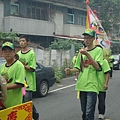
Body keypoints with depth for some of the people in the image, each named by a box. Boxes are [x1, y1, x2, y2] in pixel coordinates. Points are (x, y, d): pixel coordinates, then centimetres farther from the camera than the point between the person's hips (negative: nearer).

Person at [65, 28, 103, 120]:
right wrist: (70, 70, -4)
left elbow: (97, 67, -13)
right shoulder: (81, 51, 13)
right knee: (84, 111, 14)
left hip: (91, 85, -5)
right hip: (81, 85, 5)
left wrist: (87, 54, -21)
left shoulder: (98, 50, -1)